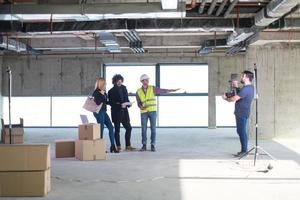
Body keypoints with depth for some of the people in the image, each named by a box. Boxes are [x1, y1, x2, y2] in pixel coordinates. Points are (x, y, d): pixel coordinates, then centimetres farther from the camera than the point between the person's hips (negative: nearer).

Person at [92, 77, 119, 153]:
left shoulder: (104, 92, 12)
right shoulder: (96, 92, -12)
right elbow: (98, 103, -22)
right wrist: (102, 94, -22)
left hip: (104, 112, 8)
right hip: (99, 112, -8)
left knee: (111, 127, 4)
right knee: (101, 129, -3)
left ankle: (112, 146, 7)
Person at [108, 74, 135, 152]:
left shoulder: (123, 88, 10)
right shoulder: (111, 91, -6)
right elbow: (111, 103, -10)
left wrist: (128, 103, -2)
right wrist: (120, 105, -23)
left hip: (124, 111, 5)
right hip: (116, 112, -5)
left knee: (128, 128, 3)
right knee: (117, 130, 2)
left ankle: (128, 146, 12)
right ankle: (118, 146, 9)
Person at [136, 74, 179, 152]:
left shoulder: (152, 88, 2)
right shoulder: (138, 92, 4)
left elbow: (162, 91, -3)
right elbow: (139, 103, 2)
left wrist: (172, 90, -11)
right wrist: (141, 107, -20)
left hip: (152, 111, -1)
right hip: (144, 112, 1)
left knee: (153, 128, -1)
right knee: (144, 129, -1)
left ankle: (153, 145, 4)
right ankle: (144, 146, 5)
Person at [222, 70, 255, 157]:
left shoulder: (246, 88, -19)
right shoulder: (250, 87, 14)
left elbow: (234, 99, -20)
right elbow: (239, 95, 25)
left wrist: (226, 98, -2)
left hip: (242, 114, -11)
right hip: (241, 113, 11)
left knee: (242, 132, -7)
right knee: (241, 132, 15)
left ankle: (244, 151, -5)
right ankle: (244, 150, 20)